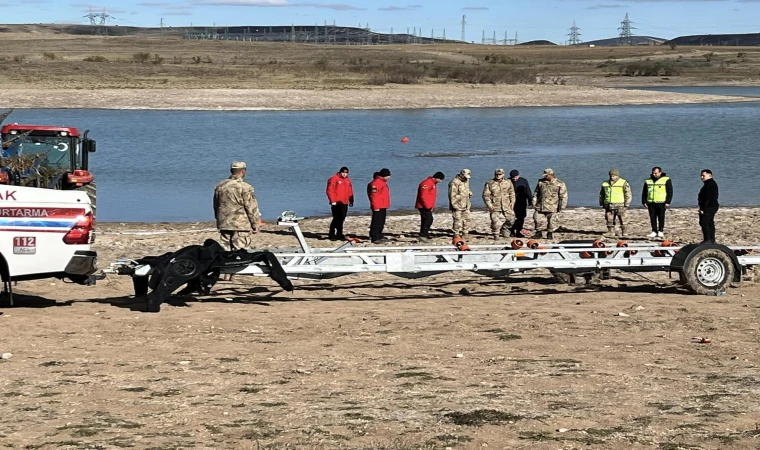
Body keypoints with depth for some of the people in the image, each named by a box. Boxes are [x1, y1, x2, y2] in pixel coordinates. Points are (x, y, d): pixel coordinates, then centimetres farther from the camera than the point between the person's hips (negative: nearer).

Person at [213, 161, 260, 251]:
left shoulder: (219, 186, 9)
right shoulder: (245, 187, -11)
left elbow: (216, 206, 18)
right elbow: (251, 207, -9)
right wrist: (255, 224, -1)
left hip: (224, 224, 6)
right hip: (241, 225, -6)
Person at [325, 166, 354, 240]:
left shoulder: (348, 180, 16)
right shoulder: (334, 179, -6)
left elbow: (350, 191, 23)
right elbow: (330, 190, -12)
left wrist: (351, 200, 17)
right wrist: (333, 201, -16)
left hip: (344, 203, 7)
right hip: (336, 203, -7)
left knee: (341, 219, 8)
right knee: (337, 218, -11)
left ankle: (339, 234, 15)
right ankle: (331, 234, -5)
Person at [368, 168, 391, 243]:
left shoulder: (383, 182, 17)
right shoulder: (376, 183, -18)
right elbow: (374, 196, -23)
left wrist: (387, 205, 25)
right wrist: (376, 207, -25)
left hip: (383, 206, 11)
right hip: (378, 207, -11)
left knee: (381, 223, 17)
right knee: (376, 222, -9)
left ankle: (379, 236, 26)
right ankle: (374, 238, -8)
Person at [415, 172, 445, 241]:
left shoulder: (433, 183, 16)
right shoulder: (427, 183, -18)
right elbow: (423, 196, -22)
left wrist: (433, 206, 17)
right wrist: (428, 206, -21)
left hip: (428, 206, 10)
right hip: (424, 206, -10)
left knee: (426, 220, 11)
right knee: (429, 219, -15)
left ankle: (424, 235, 15)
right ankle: (423, 235, -14)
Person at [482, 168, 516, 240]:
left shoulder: (508, 182, 7)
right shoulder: (489, 184, -2)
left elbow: (512, 193, 17)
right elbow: (486, 195, -3)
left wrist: (512, 202, 7)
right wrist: (489, 204, -12)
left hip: (506, 206, 3)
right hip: (494, 207, -3)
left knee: (511, 220, 3)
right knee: (495, 221, -5)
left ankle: (503, 229, 28)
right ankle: (496, 235, 11)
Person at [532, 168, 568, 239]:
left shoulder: (560, 184, -2)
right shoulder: (541, 182, 9)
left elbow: (563, 195, -2)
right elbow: (536, 193, 16)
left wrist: (562, 206, -8)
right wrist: (534, 203, 8)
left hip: (553, 207, -3)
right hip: (540, 206, 3)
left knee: (552, 221, 1)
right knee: (537, 219, 0)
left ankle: (550, 233, 16)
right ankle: (538, 233, 14)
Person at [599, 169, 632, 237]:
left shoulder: (623, 183, -2)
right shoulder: (605, 184, 13)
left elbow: (628, 194, -3)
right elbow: (602, 195, 22)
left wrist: (626, 204, -9)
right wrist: (602, 204, 16)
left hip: (620, 205, -4)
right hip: (609, 206, 4)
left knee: (623, 221, -4)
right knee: (609, 221, 3)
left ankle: (623, 233, 5)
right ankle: (611, 232, 10)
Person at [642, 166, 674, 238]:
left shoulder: (666, 180, 1)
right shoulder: (648, 181, 13)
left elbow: (670, 192, -1)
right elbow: (644, 192, 17)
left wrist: (668, 202, -8)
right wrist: (644, 202, 9)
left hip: (661, 203, -4)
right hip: (651, 203, 4)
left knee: (661, 217, -2)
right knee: (652, 218, 4)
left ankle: (661, 231, 5)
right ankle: (654, 232, 9)